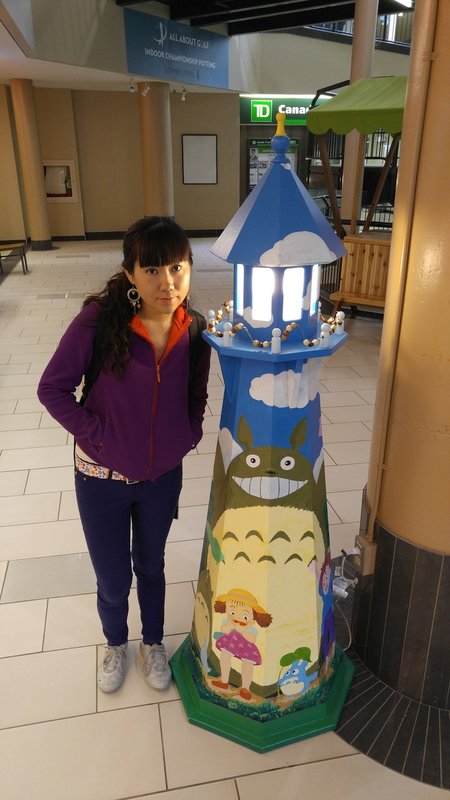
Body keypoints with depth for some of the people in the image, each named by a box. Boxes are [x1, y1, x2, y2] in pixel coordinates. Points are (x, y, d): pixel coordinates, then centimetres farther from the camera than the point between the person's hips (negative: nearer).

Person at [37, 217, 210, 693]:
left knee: (150, 566, 24)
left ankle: (153, 643, 52)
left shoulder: (195, 330, -11)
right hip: (102, 479, -2)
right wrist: (96, 435, -16)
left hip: (163, 478, 2)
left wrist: (188, 435, -4)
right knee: (113, 581, 16)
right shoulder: (99, 321, -22)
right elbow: (53, 388, -13)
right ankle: (115, 645, 50)